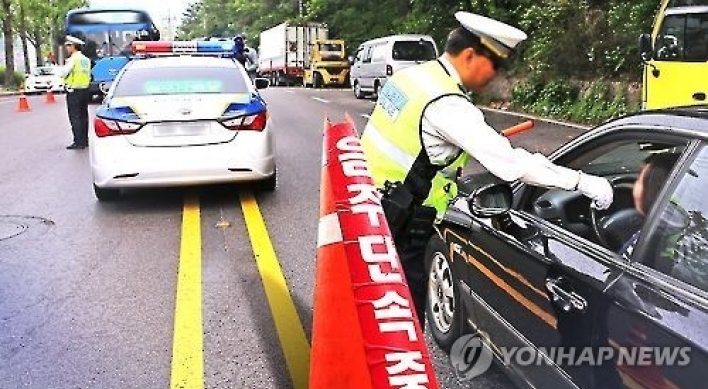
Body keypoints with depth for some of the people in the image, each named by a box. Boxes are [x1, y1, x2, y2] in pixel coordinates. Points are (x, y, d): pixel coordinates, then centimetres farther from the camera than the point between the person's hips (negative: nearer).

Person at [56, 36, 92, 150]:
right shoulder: (86, 59, 12)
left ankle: (78, 142, -7)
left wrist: (62, 68, 5)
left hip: (74, 91, -8)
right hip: (85, 90, 8)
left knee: (75, 117, -5)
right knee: (83, 117, 12)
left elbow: (62, 73, -15)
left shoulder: (73, 59, -13)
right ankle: (85, 140, 17)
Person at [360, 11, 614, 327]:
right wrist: (582, 182, -21)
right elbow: (508, 161, -26)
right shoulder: (447, 106, -23)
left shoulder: (413, 75, 5)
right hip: (394, 228, -9)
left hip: (367, 208, 9)